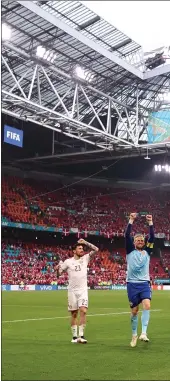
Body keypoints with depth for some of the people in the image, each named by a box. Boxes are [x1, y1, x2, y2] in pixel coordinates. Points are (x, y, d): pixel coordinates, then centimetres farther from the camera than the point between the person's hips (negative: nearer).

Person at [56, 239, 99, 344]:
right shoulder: (68, 261, 0)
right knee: (74, 314, 6)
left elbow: (96, 249, -1)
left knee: (83, 311, -14)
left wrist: (86, 242, -8)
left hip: (83, 290, 1)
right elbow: (59, 272, -1)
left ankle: (81, 335, -9)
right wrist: (59, 264, -20)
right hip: (72, 291, -1)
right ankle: (74, 336, 15)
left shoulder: (85, 258, 4)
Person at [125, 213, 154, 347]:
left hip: (145, 283, 1)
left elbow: (152, 238, -1)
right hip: (132, 284, -1)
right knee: (134, 310, 4)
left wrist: (150, 223, -8)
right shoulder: (130, 251, 5)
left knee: (147, 305, -21)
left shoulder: (147, 252, 10)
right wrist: (131, 220, -12)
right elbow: (127, 236, -7)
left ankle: (144, 333, -23)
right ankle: (134, 335, 19)